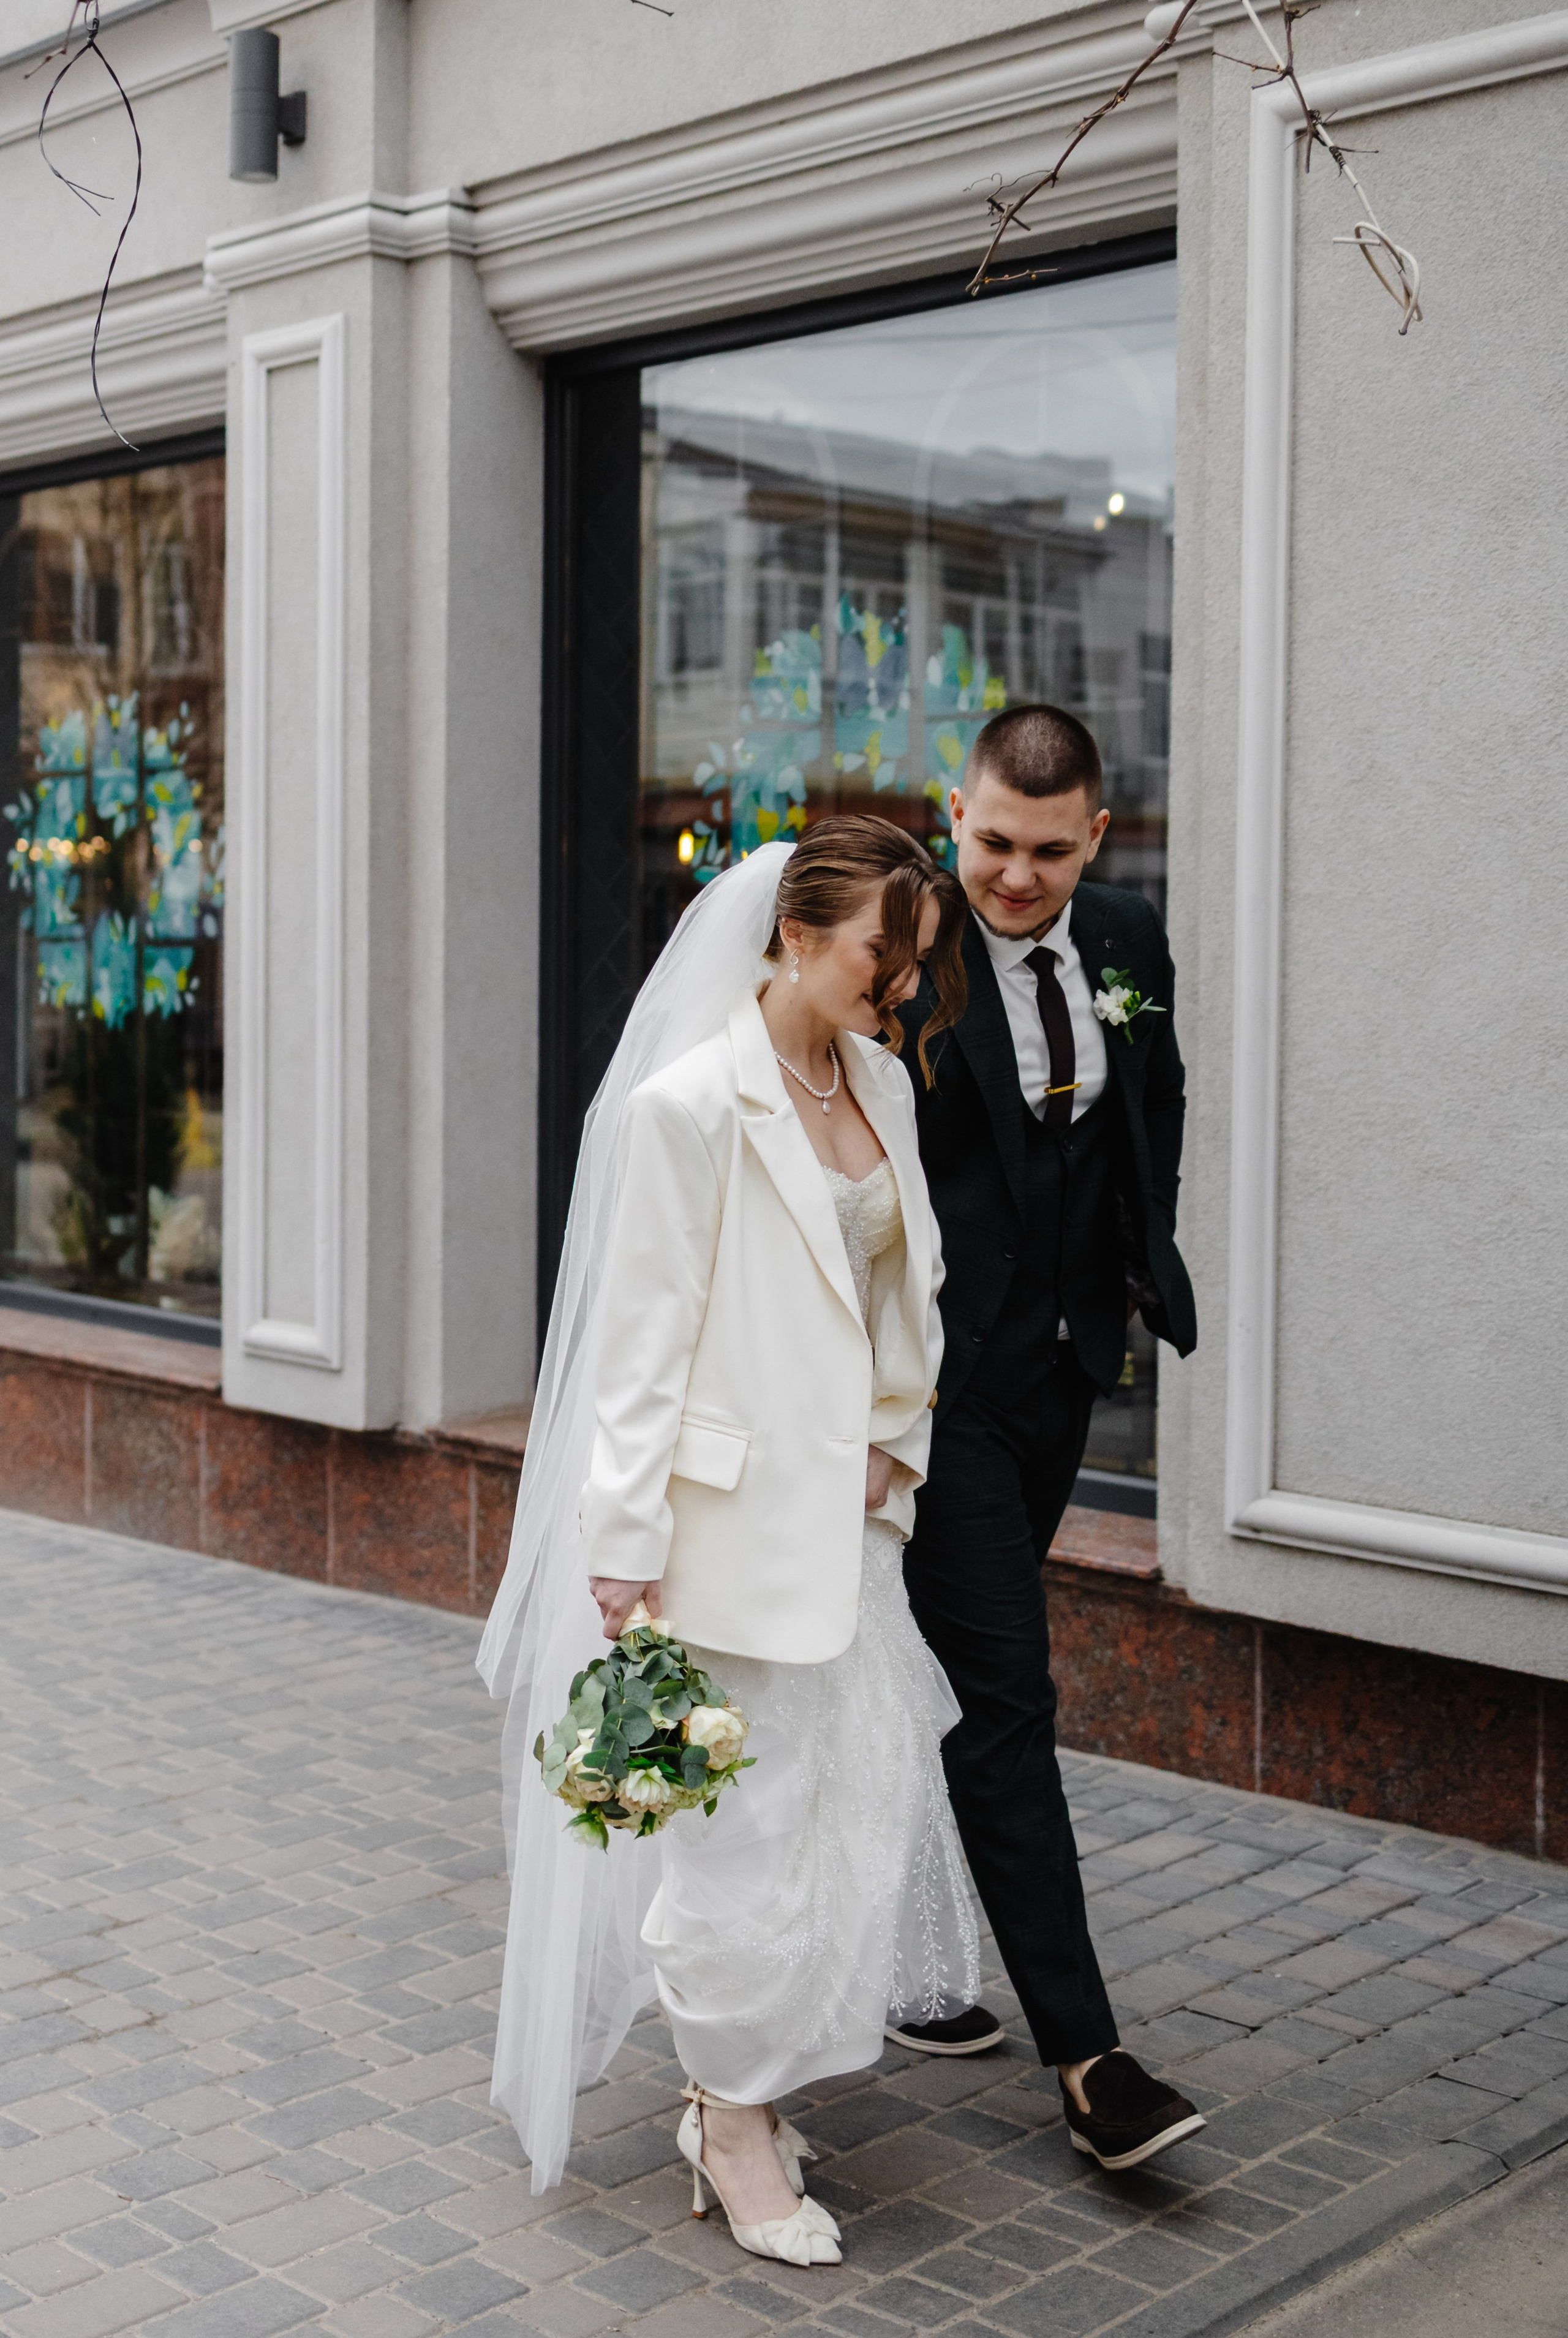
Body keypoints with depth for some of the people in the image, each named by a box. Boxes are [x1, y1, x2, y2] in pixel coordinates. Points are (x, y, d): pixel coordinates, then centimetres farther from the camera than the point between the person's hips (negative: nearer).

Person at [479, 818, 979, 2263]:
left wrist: (894, 1446, 6)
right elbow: (640, 1340, -14)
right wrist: (625, 1550, -14)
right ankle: (736, 2125, 21)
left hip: (847, 1513, 8)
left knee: (864, 1794, 12)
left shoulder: (882, 1083, 8)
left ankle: (744, 2079, 31)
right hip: (731, 1519, -8)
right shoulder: (691, 1104, -14)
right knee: (748, 1817, 2)